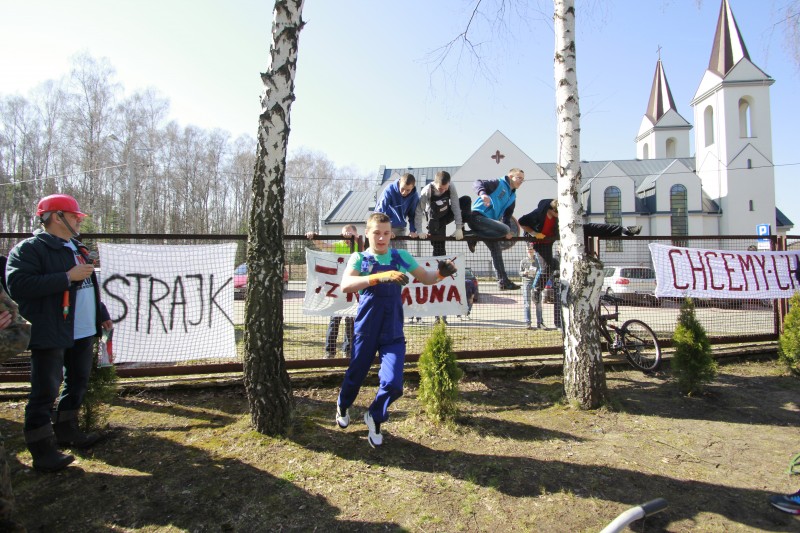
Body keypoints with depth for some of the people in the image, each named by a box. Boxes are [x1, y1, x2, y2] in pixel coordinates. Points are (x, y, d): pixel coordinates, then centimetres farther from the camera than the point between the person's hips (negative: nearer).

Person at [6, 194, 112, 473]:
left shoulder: (78, 249, 17)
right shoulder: (29, 249, -10)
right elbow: (18, 285, -24)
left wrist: (102, 315, 23)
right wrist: (68, 277, -25)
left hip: (83, 332, 9)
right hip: (50, 334, -9)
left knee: (78, 384, 17)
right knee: (45, 392, -2)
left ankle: (66, 431, 32)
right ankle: (42, 450, 9)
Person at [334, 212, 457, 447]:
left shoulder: (401, 256, 1)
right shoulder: (359, 258, -6)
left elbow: (426, 278, 3)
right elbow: (346, 285, -24)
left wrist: (441, 273, -20)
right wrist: (379, 277, -38)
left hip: (393, 333, 1)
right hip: (366, 331, -1)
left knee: (393, 384, -8)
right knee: (355, 377, 16)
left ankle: (375, 417, 25)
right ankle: (342, 406, 51)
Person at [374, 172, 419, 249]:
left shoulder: (414, 196, -8)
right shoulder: (389, 190, -19)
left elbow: (413, 214, 3)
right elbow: (379, 211, -17)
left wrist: (413, 231, -9)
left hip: (400, 229, 4)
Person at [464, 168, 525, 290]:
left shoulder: (512, 196, 23)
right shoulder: (498, 183, 0)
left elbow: (507, 216, 22)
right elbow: (478, 183, -13)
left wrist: (508, 231, 2)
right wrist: (483, 193, -37)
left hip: (487, 222, 9)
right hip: (477, 217, -9)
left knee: (497, 250, 9)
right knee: (504, 229, -27)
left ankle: (503, 281, 15)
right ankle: (473, 235, -17)